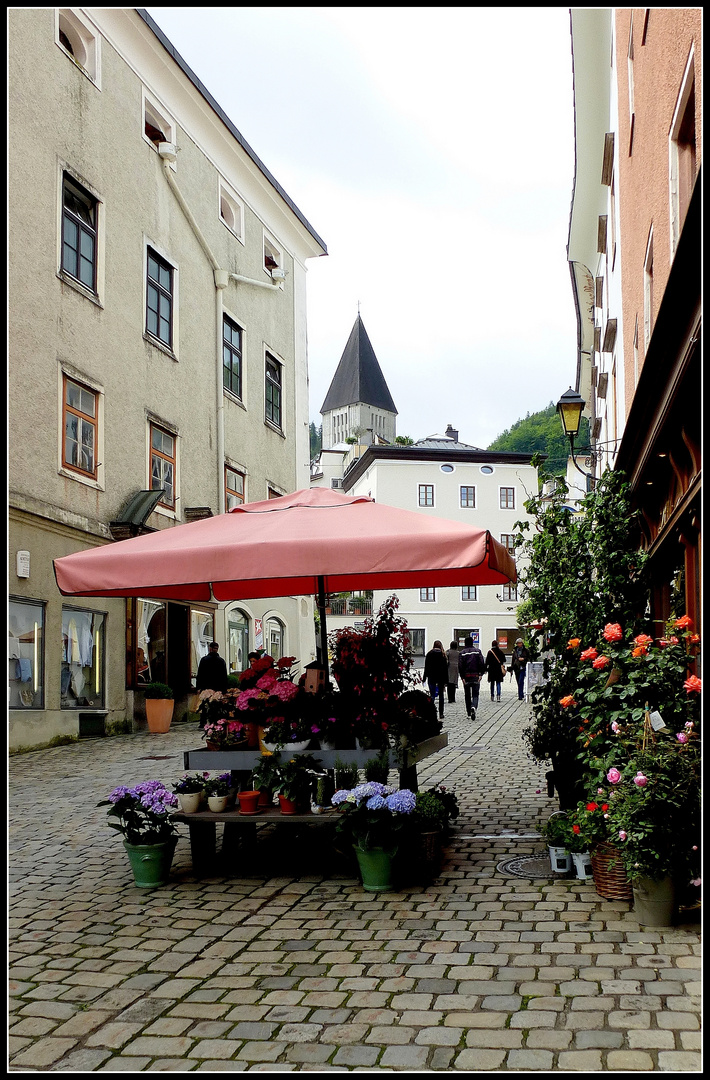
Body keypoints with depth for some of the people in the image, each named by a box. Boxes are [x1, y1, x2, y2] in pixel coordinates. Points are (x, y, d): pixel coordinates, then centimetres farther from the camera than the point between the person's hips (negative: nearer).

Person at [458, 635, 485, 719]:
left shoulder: (462, 653, 0)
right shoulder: (477, 651, 2)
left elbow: (460, 666, -6)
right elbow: (482, 663, -4)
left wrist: (462, 677, -4)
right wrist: (481, 674, 0)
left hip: (466, 676, 0)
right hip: (476, 675, 0)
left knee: (467, 695, 12)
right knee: (475, 694, 1)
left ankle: (468, 712, 15)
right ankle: (474, 707, -27)